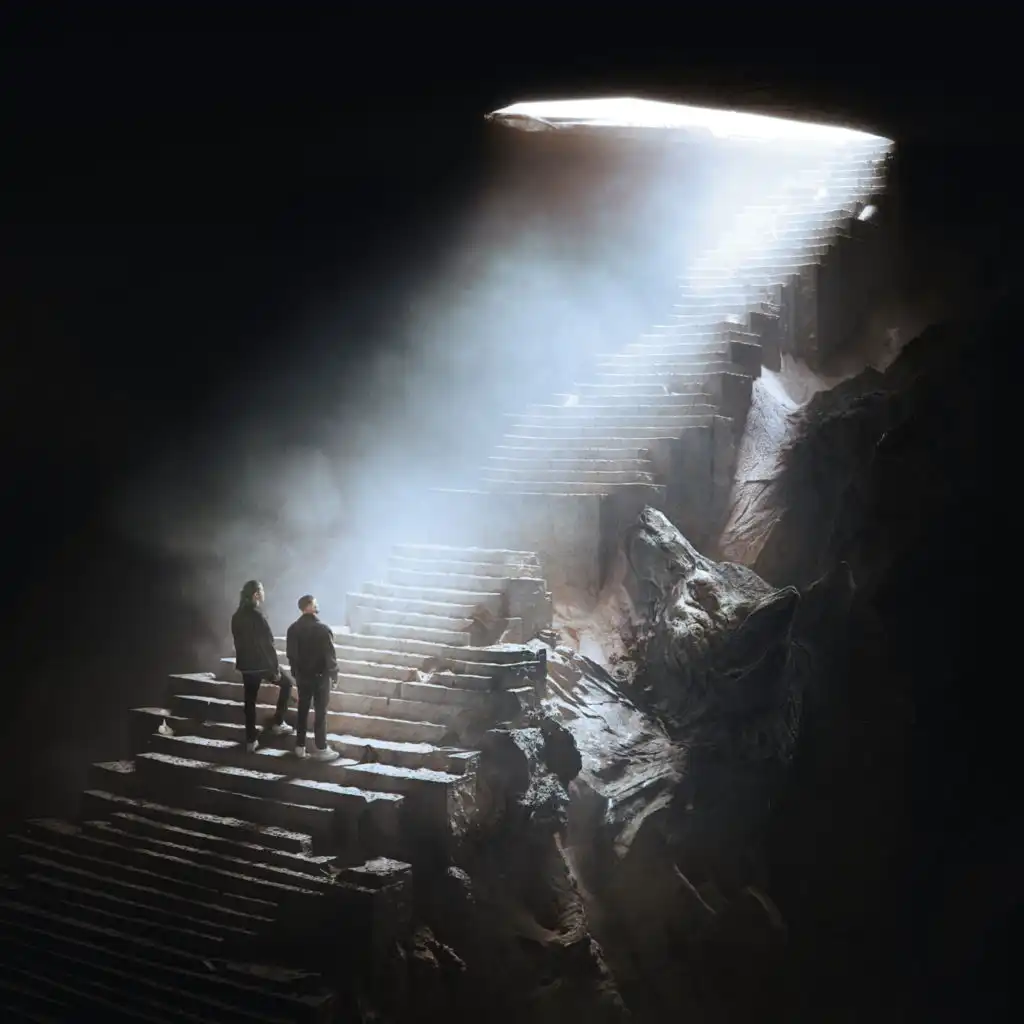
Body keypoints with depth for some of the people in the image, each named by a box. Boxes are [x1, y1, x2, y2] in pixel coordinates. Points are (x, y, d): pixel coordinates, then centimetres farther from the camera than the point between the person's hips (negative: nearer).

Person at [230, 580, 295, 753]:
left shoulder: (237, 616, 5)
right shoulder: (257, 615, -18)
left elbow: (238, 642, 12)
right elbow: (268, 644, -17)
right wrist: (275, 668, -12)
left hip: (246, 665, 6)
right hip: (262, 664, -6)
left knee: (250, 701, 11)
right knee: (288, 682, 15)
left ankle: (250, 741, 11)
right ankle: (278, 723, 13)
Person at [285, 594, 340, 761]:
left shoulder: (293, 628, -1)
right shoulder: (323, 628, -17)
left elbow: (291, 654, 4)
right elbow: (330, 654, -14)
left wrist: (296, 672, 15)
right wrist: (334, 674, -3)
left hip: (302, 675, 5)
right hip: (320, 675, -5)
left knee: (302, 710, 13)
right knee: (320, 712, 1)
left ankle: (300, 746, 17)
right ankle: (320, 749, 4)